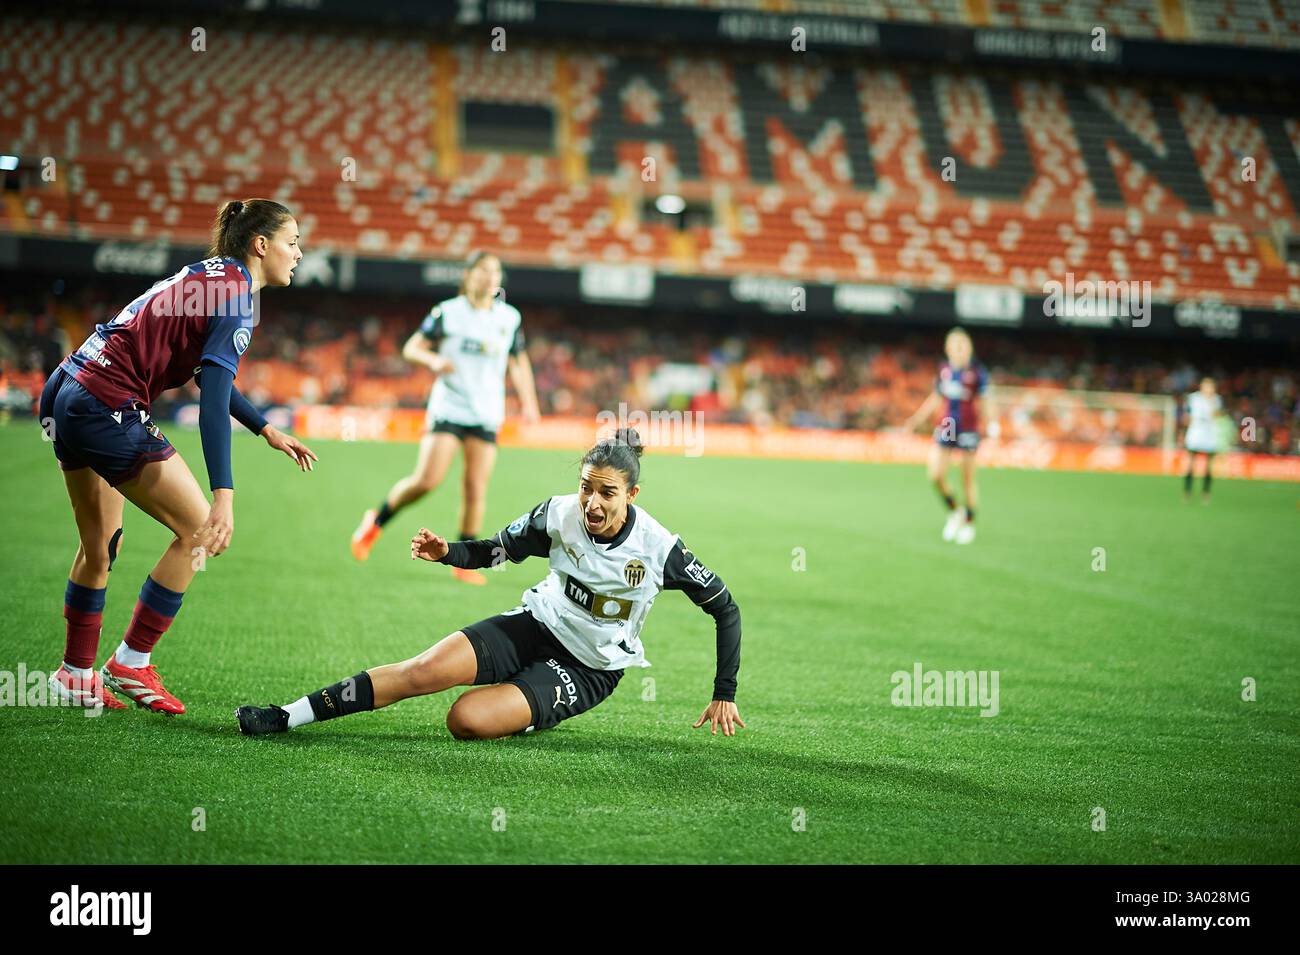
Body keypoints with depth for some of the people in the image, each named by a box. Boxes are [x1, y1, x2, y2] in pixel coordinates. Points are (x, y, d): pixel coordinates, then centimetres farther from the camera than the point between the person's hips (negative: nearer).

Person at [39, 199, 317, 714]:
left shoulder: (209, 276, 16)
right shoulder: (235, 295, -12)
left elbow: (211, 375, 29)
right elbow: (213, 398, -23)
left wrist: (266, 429, 27)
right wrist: (223, 494, -29)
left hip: (67, 392, 10)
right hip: (107, 406, -10)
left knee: (101, 546, 20)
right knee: (199, 530, -2)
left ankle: (75, 675, 30)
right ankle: (130, 665, 2)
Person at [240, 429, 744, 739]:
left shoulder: (659, 548, -21)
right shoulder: (558, 515, -12)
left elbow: (725, 608, -8)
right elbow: (495, 550, 4)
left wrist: (724, 695, -6)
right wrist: (446, 552, -18)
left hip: (589, 670, -3)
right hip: (536, 626, 3)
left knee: (468, 720, -26)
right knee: (425, 669, -21)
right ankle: (286, 717, -15)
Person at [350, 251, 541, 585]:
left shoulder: (509, 317, 7)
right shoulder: (447, 312, -2)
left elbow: (519, 361, 18)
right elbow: (411, 348, 2)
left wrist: (528, 400, 6)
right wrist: (434, 360, -18)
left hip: (487, 416, 3)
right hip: (447, 409, -3)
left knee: (476, 489, -4)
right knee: (426, 480, -13)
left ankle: (463, 562, 7)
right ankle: (376, 522, 11)